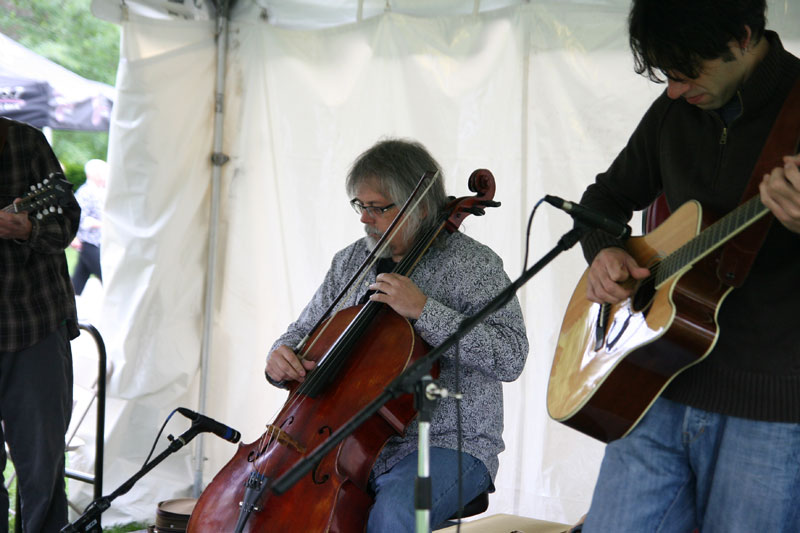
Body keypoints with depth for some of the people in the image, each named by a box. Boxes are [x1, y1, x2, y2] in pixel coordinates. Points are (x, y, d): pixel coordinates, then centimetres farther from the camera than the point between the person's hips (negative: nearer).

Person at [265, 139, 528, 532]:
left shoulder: (472, 265, -7)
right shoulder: (349, 262, 11)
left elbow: (510, 358, -18)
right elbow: (305, 334, 20)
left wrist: (423, 310, -24)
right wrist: (282, 357, -6)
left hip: (448, 445, -5)